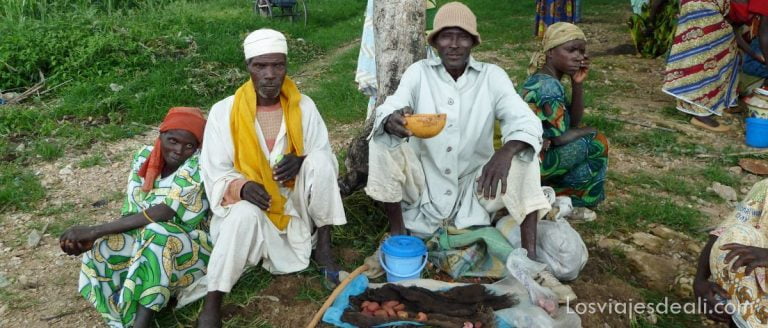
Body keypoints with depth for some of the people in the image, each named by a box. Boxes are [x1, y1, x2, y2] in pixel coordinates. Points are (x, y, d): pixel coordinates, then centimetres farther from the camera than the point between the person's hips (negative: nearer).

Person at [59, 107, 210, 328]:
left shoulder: (199, 165, -19)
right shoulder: (144, 157, -1)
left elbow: (162, 214, -27)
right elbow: (130, 213, -4)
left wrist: (94, 231, -26)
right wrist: (89, 238, -22)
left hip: (192, 248, -5)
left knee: (156, 235, -35)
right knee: (101, 248, -21)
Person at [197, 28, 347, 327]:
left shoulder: (304, 106, -6)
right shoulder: (224, 112, -11)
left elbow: (327, 160, -4)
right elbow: (215, 175, -9)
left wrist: (302, 161, -26)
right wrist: (242, 188, -30)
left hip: (296, 202, 2)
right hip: (248, 203, -2)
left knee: (319, 161, -25)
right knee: (245, 215, -36)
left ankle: (323, 246, -9)